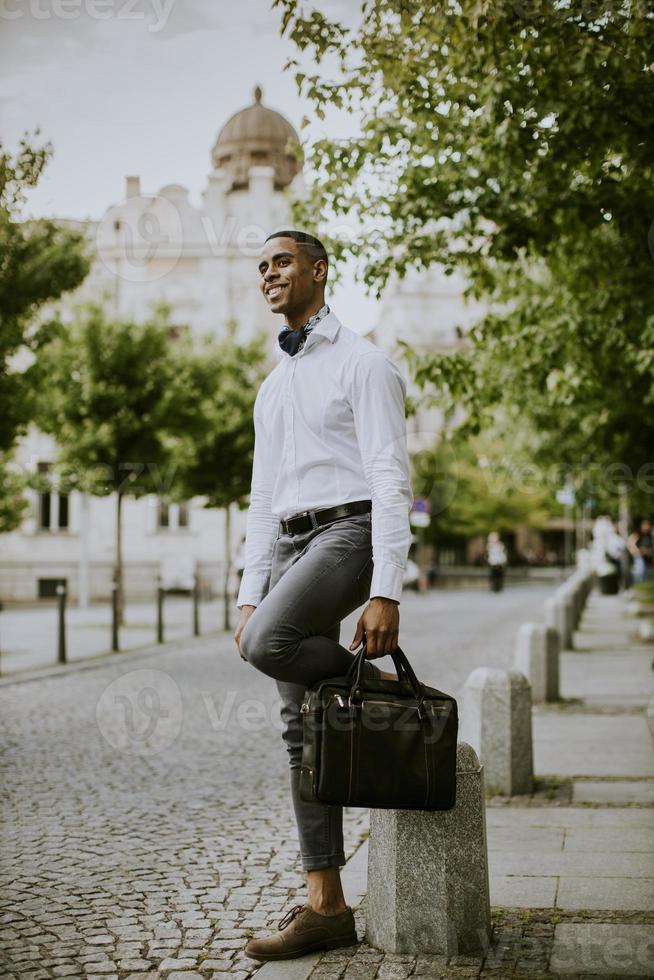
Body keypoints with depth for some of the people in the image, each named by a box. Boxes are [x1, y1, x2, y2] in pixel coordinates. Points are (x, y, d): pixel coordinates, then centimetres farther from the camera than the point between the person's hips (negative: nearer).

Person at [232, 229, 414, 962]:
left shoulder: (362, 363, -2)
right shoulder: (272, 387, 22)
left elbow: (390, 481, -11)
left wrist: (386, 593, -20)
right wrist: (249, 597, 10)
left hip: (348, 529, -7)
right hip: (289, 546, 8)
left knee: (267, 646, -33)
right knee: (302, 728, 2)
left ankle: (375, 684, -4)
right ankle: (326, 907, 5)